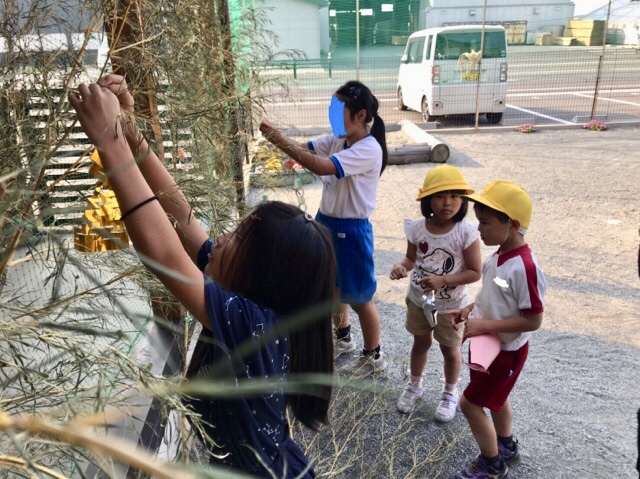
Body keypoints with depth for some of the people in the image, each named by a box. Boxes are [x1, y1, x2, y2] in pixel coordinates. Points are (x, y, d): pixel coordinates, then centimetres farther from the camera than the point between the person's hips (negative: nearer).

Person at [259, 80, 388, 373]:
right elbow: (304, 148, -2)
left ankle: (374, 356, 29)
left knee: (358, 297, 7)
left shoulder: (369, 149, -23)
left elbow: (320, 167, -34)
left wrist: (280, 140, -31)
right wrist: (277, 136, -21)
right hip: (326, 222, 8)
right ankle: (343, 338, 47)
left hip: (350, 230, -8)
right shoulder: (337, 139, 4)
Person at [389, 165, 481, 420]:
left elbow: (475, 272, -19)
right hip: (418, 299, 3)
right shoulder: (418, 228, -14)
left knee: (450, 350, 17)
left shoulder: (466, 233, -23)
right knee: (421, 343, 24)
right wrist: (400, 265, -22)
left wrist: (443, 280, -30)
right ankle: (414, 385, 48)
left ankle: (450, 393, 43)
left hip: (451, 305, -3)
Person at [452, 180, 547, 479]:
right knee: (495, 398, 25)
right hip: (489, 344, 8)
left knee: (470, 402, 3)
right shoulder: (498, 256, -5)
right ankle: (506, 448, 49)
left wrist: (484, 325, -28)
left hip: (506, 350, -8)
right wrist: (470, 309, -3)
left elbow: (533, 320, -27)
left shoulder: (524, 267, -31)